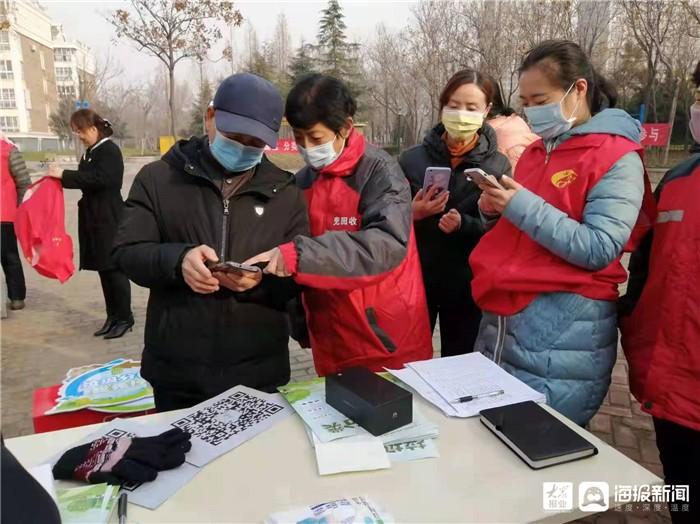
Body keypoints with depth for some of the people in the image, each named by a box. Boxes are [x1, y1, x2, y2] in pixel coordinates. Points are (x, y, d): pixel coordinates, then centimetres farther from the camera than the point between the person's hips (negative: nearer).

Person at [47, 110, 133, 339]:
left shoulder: (110, 151, -11)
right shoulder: (91, 152, 16)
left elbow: (98, 179, -23)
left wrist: (64, 174, -21)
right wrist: (61, 177, 9)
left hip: (110, 220, -9)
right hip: (95, 219, 9)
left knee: (115, 268, -4)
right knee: (104, 269, 10)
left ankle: (125, 318, 6)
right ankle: (113, 317, 19)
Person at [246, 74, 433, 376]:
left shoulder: (379, 171, -12)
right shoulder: (302, 182, 5)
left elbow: (389, 243, -28)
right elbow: (290, 260, 13)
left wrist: (300, 254, -35)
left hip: (389, 342, -5)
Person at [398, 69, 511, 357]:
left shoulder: (498, 166, -2)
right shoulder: (412, 159, -2)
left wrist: (464, 225, -21)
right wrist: (412, 214, -18)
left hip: (467, 284, 0)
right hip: (415, 278, 0)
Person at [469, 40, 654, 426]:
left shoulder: (617, 159, -9)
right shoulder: (534, 152, 13)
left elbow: (599, 250, -18)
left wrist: (522, 206, -21)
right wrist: (496, 210, 0)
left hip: (564, 328, -7)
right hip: (503, 315, 7)